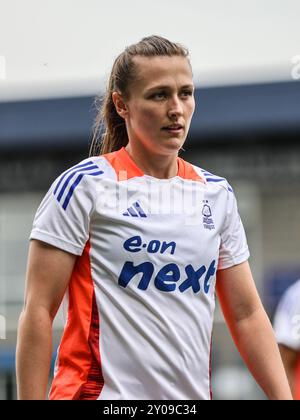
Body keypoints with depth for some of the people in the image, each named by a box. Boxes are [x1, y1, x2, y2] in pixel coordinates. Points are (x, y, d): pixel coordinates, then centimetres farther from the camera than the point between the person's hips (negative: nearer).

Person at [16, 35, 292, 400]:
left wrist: (283, 397, 3)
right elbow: (38, 310, -8)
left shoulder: (217, 194, 10)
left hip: (193, 393, 5)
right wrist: (31, 398, -14)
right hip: (103, 390, -5)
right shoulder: (84, 185, -6)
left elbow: (247, 315, 13)